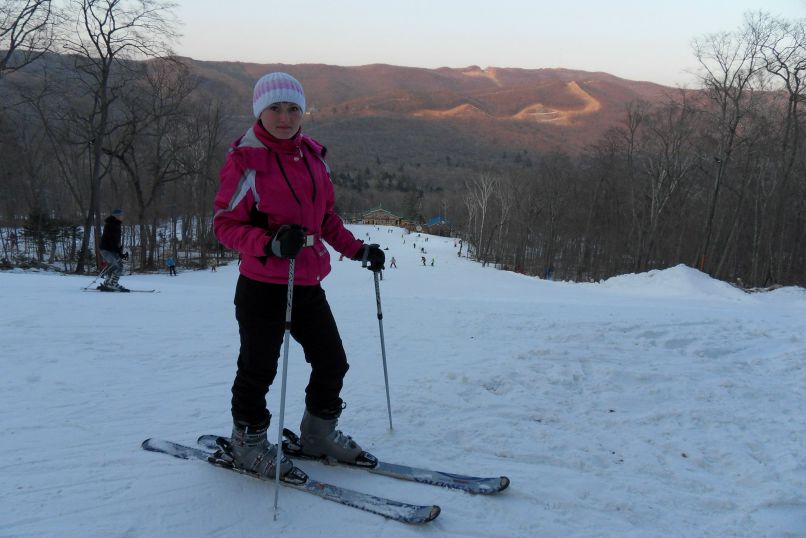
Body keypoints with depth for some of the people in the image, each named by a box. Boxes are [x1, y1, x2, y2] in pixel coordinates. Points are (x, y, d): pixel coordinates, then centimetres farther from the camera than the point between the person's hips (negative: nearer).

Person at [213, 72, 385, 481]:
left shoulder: (313, 156, 8)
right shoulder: (245, 160, -12)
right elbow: (225, 223, -14)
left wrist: (357, 250, 13)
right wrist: (271, 244, -28)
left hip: (308, 284, 7)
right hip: (262, 286, -6)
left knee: (332, 362, 14)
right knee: (259, 368, 6)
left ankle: (318, 434, 36)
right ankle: (248, 444, 28)